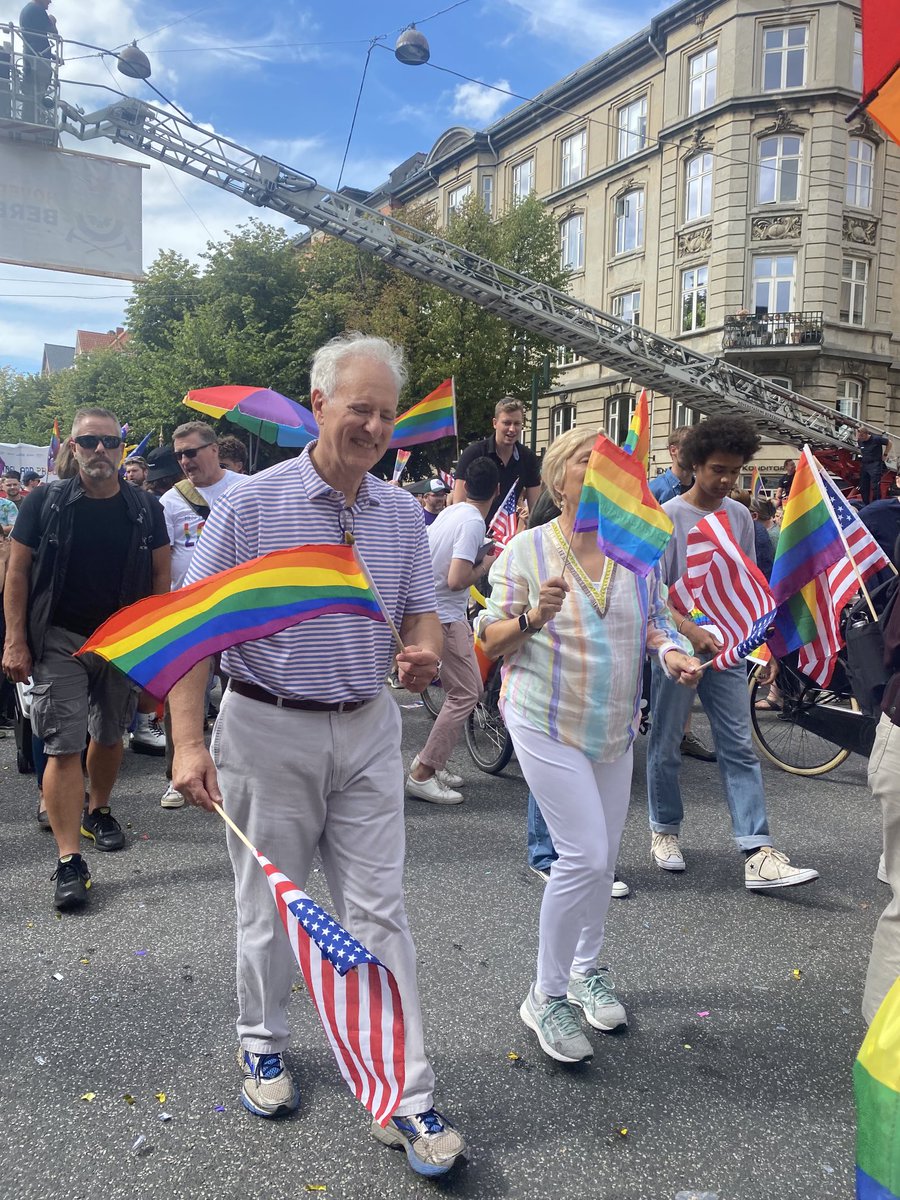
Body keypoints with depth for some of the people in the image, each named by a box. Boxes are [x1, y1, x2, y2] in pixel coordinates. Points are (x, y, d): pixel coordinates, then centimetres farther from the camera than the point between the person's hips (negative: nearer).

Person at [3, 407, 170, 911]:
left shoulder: (145, 508, 2)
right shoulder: (45, 502, -2)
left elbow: (160, 576, 7)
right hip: (60, 641, -2)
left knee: (110, 735, 15)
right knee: (64, 747, -7)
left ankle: (98, 811, 40)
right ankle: (70, 860, -5)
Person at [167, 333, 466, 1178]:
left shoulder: (402, 513, 5)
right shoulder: (252, 504, -9)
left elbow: (420, 612, 15)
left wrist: (425, 651, -9)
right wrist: (189, 742, -17)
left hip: (367, 733, 3)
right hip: (269, 732, -3)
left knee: (378, 913, 5)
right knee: (269, 906, 13)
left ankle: (406, 1100, 15)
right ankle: (261, 1044, 39)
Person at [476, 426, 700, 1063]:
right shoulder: (527, 549, -10)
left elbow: (655, 621, 11)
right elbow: (490, 637, -8)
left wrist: (670, 650, -11)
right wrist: (532, 617, -27)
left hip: (615, 724, 5)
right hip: (547, 723, -5)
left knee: (603, 856, 15)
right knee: (586, 855, -11)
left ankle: (586, 969, 39)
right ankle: (546, 996, 9)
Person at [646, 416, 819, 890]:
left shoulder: (740, 517, 7)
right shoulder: (668, 517, -7)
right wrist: (691, 631, -26)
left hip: (726, 648, 4)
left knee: (739, 748, 0)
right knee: (665, 746, 8)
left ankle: (757, 853, -1)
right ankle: (664, 830, 28)